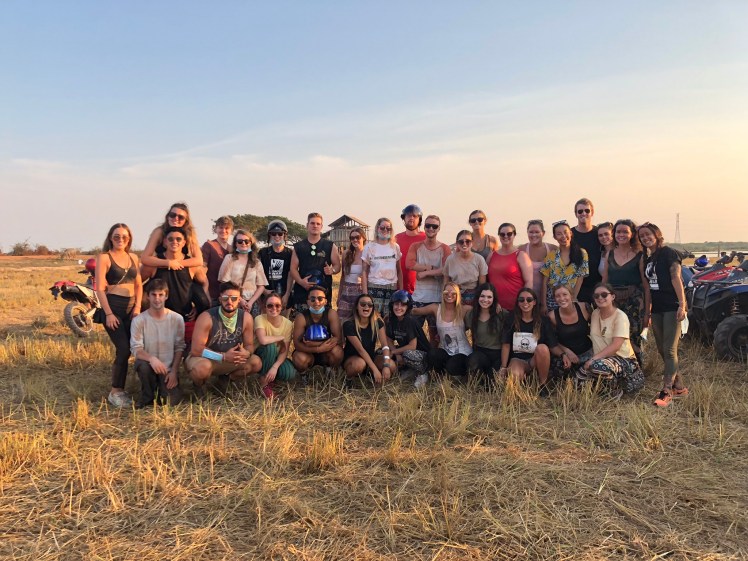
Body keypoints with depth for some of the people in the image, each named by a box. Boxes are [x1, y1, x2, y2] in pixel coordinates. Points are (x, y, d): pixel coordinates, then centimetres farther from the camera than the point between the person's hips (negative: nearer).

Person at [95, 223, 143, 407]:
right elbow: (100, 288, -8)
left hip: (131, 307, 6)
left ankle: (119, 390, 18)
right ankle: (115, 392, -1)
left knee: (127, 350, 5)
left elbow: (139, 284, 15)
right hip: (113, 307, -5)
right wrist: (108, 314, -15)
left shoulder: (133, 257, 13)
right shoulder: (104, 257, -3)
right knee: (124, 349, -13)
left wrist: (138, 307, 1)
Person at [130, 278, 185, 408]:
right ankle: (147, 396, -6)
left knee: (171, 401, -19)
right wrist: (151, 358, -35)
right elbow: (136, 349, -15)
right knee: (142, 365, -35)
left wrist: (174, 371, -10)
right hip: (150, 365, 0)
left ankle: (166, 386, 18)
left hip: (169, 369, 0)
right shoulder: (139, 320, -9)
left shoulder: (177, 319, -6)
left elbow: (179, 347, -2)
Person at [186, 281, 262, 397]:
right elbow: (196, 350, -26)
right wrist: (223, 356, -33)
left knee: (256, 363, -14)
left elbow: (249, 345, -3)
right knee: (203, 367, -39)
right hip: (203, 358, -4)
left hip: (230, 359, 5)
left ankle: (225, 378, 13)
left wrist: (246, 353, -28)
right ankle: (199, 385, 1)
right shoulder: (206, 318, -25)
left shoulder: (246, 318, -12)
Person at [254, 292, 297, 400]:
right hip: (261, 357, -2)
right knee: (270, 346, -35)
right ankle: (264, 383, -16)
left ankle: (269, 377, 7)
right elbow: (263, 340, -39)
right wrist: (281, 337, -23)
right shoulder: (260, 319, -20)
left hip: (277, 358, 2)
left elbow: (284, 351, -13)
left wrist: (275, 367, -29)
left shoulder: (288, 323, -11)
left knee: (290, 374, -28)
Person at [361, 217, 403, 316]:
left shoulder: (395, 247, 9)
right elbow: (364, 272, 3)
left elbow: (399, 271, 14)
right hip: (374, 288, -2)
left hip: (392, 288, 2)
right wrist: (365, 293, -4)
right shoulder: (369, 247, 3)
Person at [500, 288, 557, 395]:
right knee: (515, 377, -35)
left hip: (536, 361, 1)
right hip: (517, 359, -1)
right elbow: (506, 345, 1)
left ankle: (542, 383, -12)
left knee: (542, 348, -33)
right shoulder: (511, 319, 1)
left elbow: (552, 346, -1)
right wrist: (503, 368, -4)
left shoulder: (543, 321, 0)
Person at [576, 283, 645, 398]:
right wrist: (592, 359, -3)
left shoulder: (620, 316, -13)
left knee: (597, 366, -36)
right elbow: (593, 338, 12)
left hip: (623, 359, -7)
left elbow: (616, 346, -22)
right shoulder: (595, 314, 7)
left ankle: (616, 390, -7)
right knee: (580, 376, -14)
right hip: (602, 358, 7)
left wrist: (594, 359, -27)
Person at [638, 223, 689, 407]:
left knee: (669, 350, -10)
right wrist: (647, 311, 17)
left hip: (671, 307, -8)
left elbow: (676, 278, -14)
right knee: (662, 350, 10)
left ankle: (666, 392, -11)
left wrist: (682, 304, -22)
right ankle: (679, 387, 21)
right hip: (656, 309, 8)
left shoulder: (669, 253, -5)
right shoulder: (648, 260, 17)